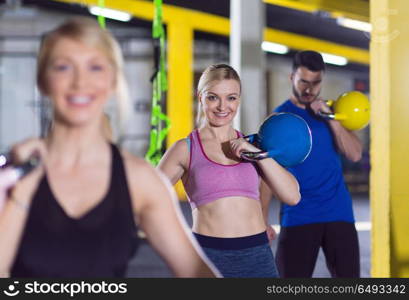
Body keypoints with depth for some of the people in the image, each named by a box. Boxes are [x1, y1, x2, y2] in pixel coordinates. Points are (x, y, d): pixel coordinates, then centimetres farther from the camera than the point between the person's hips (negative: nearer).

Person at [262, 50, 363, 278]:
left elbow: (355, 154, -1)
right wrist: (262, 221, -11)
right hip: (298, 216, -3)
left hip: (339, 213, 3)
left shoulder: (331, 112, 10)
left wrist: (330, 117, -12)